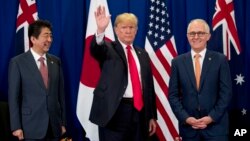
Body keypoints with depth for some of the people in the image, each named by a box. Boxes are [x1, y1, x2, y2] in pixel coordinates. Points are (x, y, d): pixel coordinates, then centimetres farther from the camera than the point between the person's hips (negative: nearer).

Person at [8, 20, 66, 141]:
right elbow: (13, 96, -5)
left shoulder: (56, 61, 8)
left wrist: (63, 122, 9)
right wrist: (16, 127, -8)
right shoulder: (18, 62, -4)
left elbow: (60, 93, 10)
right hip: (31, 126, -4)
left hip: (54, 126, 4)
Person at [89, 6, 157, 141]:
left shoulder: (142, 54, 14)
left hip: (139, 111, 5)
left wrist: (152, 116, 12)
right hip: (115, 111, -4)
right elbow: (96, 49, -23)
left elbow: (149, 85, 14)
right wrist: (100, 30, -44)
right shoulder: (109, 49, 1)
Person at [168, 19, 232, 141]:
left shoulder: (220, 60, 1)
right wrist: (186, 118, -8)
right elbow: (173, 95, 3)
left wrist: (212, 117, -10)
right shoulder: (178, 62, 4)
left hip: (216, 125, -1)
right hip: (188, 126, 1)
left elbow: (226, 93, -2)